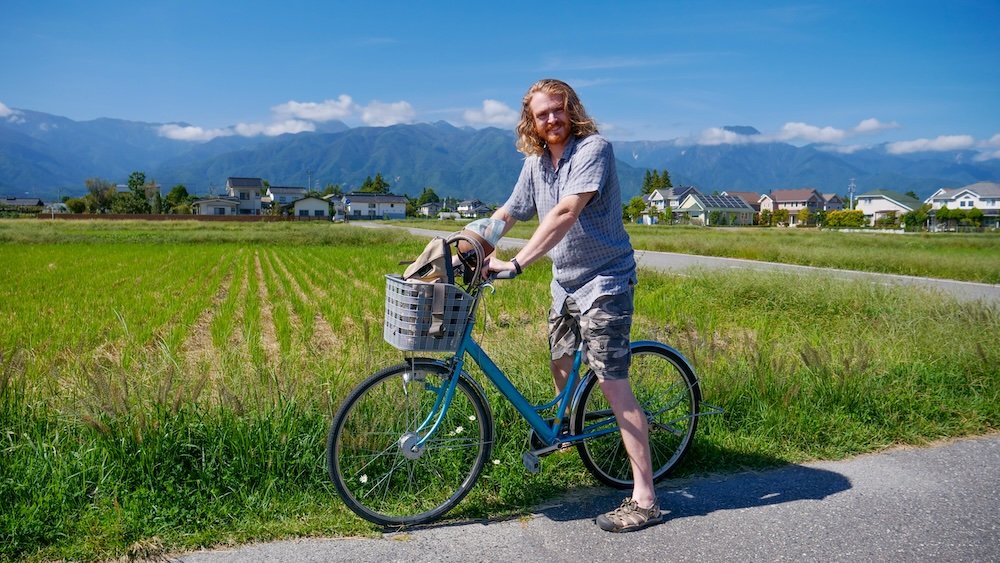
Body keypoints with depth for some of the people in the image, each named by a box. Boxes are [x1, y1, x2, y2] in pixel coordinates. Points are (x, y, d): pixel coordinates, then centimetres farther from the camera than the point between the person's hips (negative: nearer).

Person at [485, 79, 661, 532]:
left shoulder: (593, 148, -17)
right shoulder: (535, 163, 7)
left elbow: (567, 212, -28)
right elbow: (507, 214, 13)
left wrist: (514, 264, -34)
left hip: (603, 281, -8)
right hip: (564, 281, 8)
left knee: (613, 384, -11)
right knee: (561, 366, 20)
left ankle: (644, 499, -6)